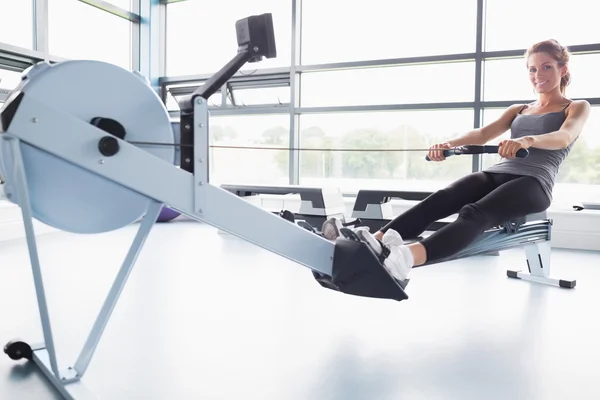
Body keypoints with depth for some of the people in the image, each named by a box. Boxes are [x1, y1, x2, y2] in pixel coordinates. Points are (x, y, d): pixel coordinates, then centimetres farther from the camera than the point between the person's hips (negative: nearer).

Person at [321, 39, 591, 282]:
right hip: (496, 174, 5)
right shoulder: (518, 110, 28)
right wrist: (449, 144, -13)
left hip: (533, 183, -5)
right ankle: (374, 242, -50)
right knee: (440, 200, -28)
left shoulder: (578, 108, 13)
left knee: (474, 214, -38)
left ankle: (406, 259, -65)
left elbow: (564, 137, -13)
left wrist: (527, 140, -36)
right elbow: (483, 134, 9)